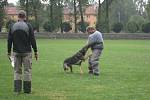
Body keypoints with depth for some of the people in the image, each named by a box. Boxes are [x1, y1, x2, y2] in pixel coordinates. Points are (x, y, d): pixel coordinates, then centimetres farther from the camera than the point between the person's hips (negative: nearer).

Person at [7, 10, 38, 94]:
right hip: (27, 52, -3)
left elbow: (9, 40, 3)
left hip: (16, 52, 3)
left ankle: (17, 89, 3)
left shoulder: (13, 26, 3)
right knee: (27, 70, 4)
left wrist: (9, 52, 10)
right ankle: (27, 90, 5)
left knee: (17, 71, 10)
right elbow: (32, 40, -8)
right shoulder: (28, 26, -6)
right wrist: (36, 51, -3)